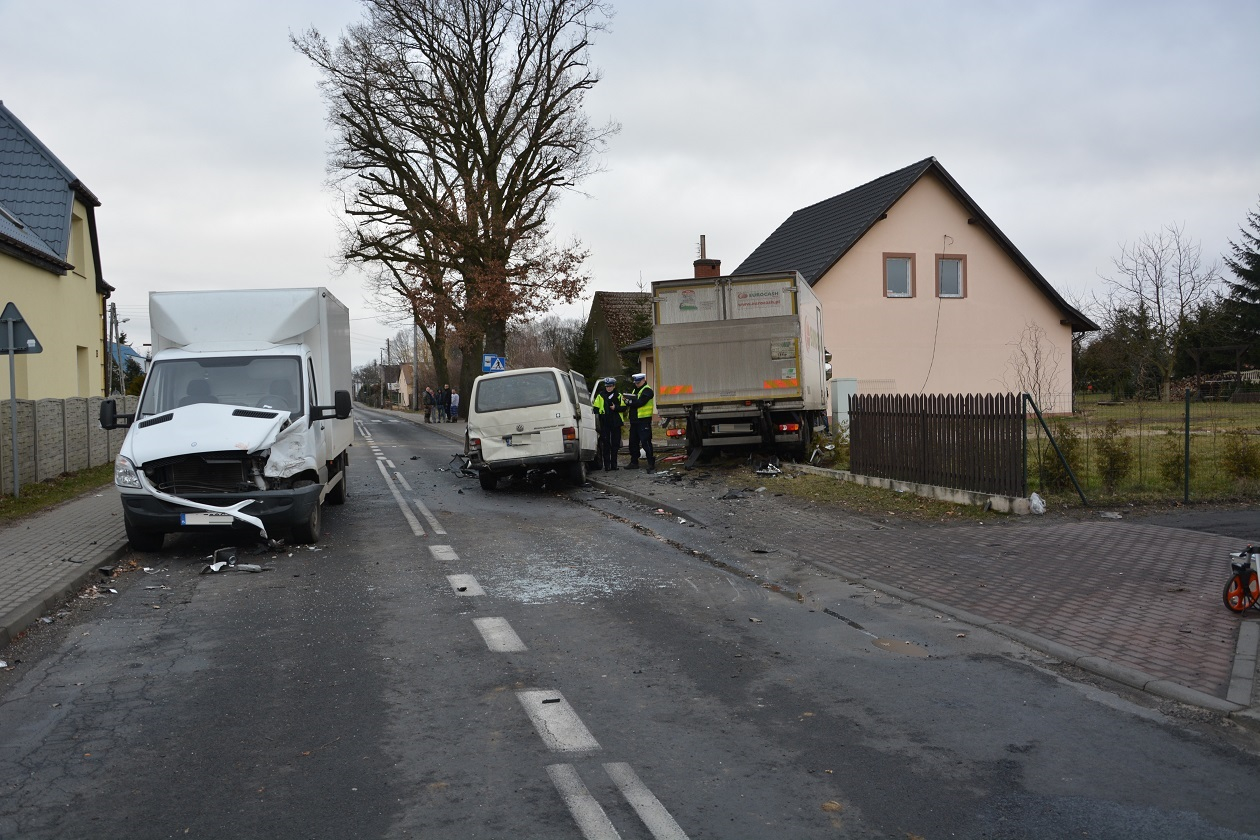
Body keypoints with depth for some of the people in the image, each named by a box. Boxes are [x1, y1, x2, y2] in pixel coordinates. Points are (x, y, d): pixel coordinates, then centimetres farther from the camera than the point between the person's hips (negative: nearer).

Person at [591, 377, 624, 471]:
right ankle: (606, 464, 1)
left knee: (615, 444, 6)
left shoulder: (618, 396, 8)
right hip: (604, 423, -1)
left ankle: (614, 463, 14)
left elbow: (623, 407, 4)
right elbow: (596, 408, 4)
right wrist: (596, 417, -6)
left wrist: (616, 407, -12)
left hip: (615, 423, 1)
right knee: (605, 444, -2)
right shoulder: (600, 396, 5)